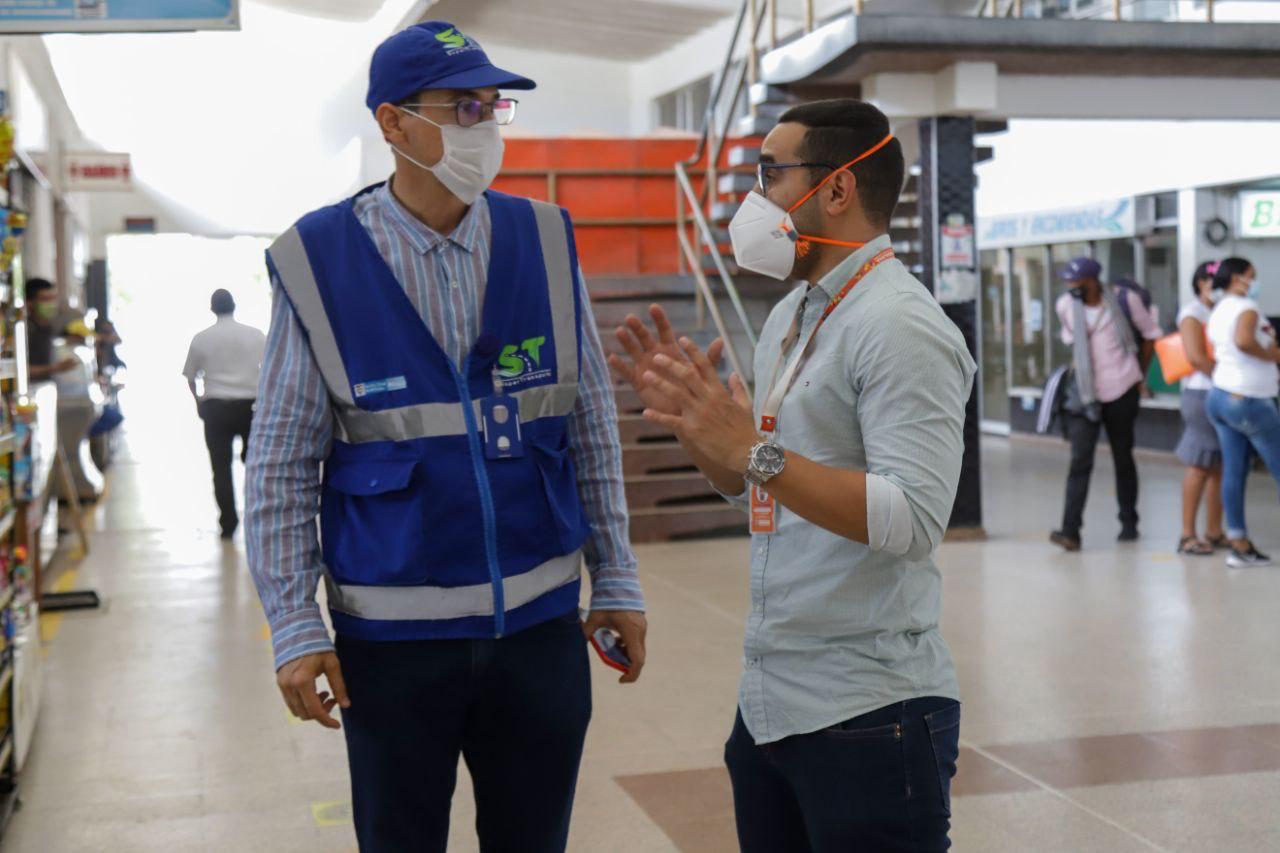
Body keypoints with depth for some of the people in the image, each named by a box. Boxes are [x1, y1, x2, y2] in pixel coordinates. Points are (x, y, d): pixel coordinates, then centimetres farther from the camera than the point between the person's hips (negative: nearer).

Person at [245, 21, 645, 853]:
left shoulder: (545, 243, 1)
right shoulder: (319, 264, -7)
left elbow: (593, 429, 6)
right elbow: (283, 467, -4)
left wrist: (617, 582, 6)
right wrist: (295, 626, -6)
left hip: (541, 620, 2)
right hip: (393, 631, -2)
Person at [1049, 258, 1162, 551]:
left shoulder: (1124, 300, -8)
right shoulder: (1066, 306, -1)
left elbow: (1150, 333, 7)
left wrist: (1140, 374, 9)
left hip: (1121, 391, -1)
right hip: (1085, 393, 1)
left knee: (1123, 458, 10)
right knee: (1080, 460, -10)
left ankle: (1129, 524, 25)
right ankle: (1070, 531, -17)